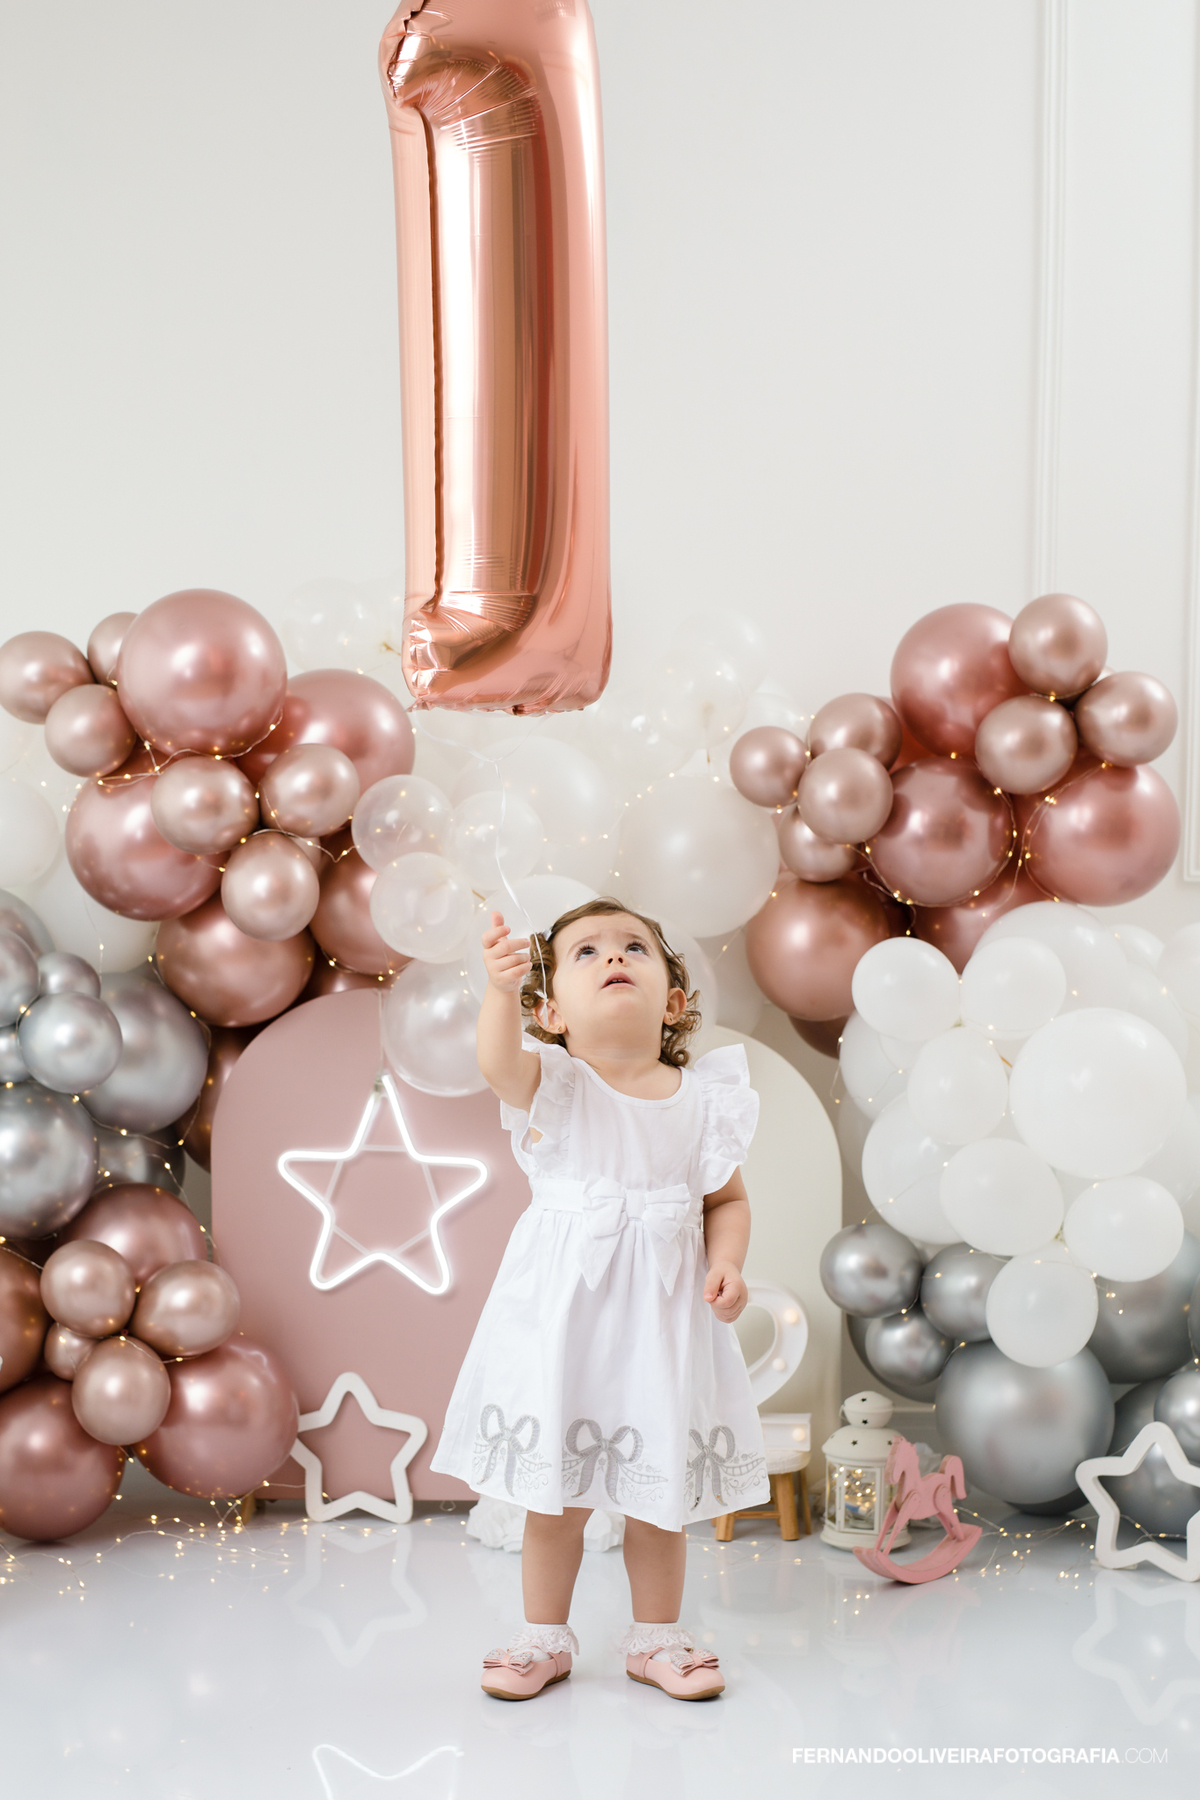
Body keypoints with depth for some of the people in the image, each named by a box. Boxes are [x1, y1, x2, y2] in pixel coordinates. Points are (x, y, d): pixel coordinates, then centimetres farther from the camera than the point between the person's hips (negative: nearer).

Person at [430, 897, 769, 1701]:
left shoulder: (702, 1099, -1)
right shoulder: (553, 1086, -8)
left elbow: (729, 1198, 9)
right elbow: (499, 1061, -31)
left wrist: (727, 1267, -10)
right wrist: (502, 988, -50)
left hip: (664, 1319, 2)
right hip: (564, 1312, -2)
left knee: (661, 1488, 11)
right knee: (556, 1491, 8)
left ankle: (657, 1636, 31)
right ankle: (545, 1637, 28)